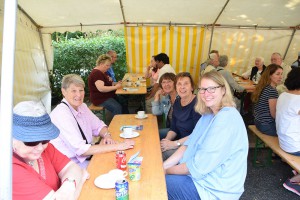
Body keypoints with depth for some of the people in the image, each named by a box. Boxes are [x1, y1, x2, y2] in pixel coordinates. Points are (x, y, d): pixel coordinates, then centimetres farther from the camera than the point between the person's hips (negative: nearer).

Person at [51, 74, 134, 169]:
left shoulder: (82, 106, 1)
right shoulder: (61, 114, -21)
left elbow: (98, 126, 12)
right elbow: (80, 149, -26)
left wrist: (107, 135, -11)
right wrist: (117, 146, -27)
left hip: (87, 156, 7)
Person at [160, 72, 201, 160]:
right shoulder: (177, 102, 7)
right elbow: (173, 128, 9)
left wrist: (175, 144, -23)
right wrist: (167, 140, -10)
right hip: (180, 142, 7)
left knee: (165, 154, -25)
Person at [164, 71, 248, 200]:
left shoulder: (227, 118, -24)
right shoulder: (208, 114, 5)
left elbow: (200, 165, -25)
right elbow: (189, 145, 2)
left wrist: (167, 171, -13)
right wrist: (163, 166, -8)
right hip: (202, 175, 8)